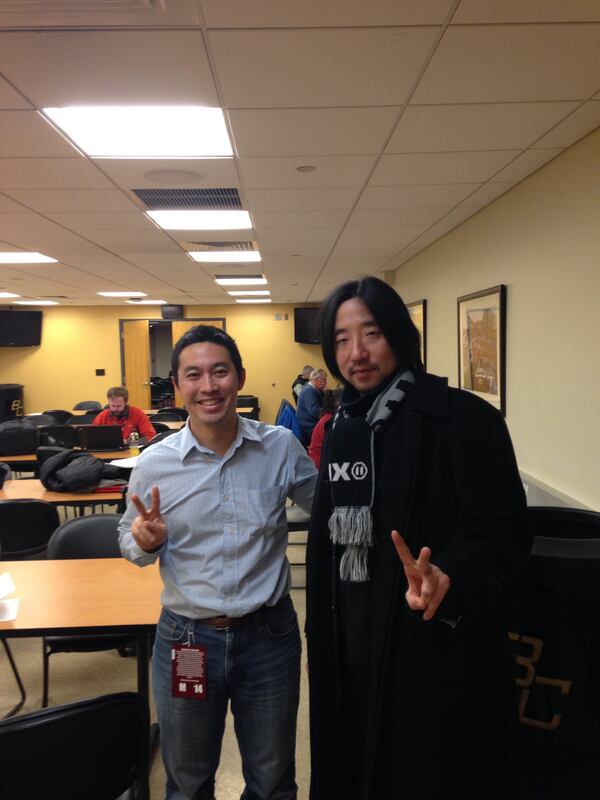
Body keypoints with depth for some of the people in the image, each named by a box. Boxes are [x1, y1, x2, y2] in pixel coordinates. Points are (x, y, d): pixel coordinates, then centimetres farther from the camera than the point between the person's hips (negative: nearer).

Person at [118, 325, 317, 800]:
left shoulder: (282, 447, -10)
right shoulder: (154, 463, -10)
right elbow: (129, 543, 4)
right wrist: (145, 542, -18)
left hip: (270, 635, 0)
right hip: (185, 637, 0)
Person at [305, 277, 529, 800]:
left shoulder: (462, 418, -15)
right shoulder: (344, 427, 6)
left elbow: (500, 529, -21)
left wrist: (447, 578, -40)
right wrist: (323, 632, 16)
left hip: (435, 653, -6)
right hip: (350, 645, 7)